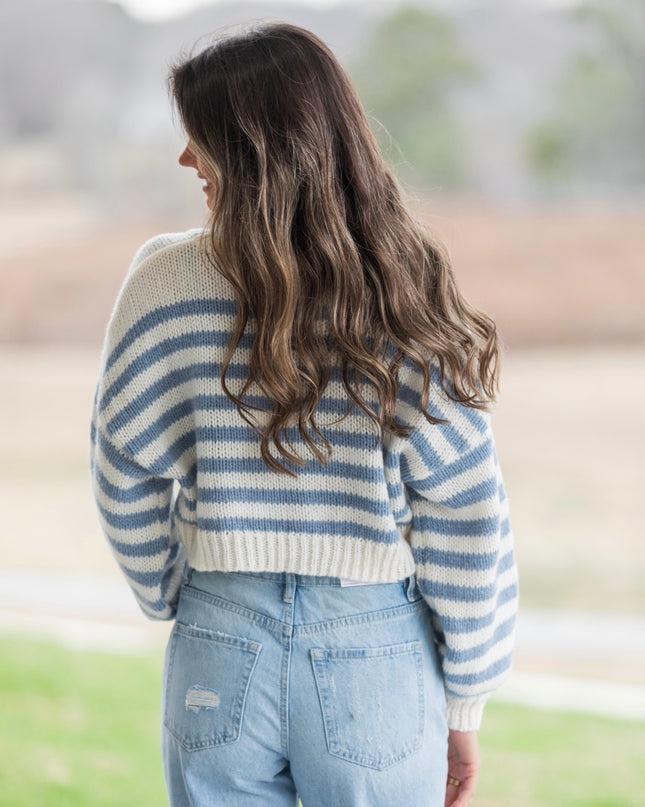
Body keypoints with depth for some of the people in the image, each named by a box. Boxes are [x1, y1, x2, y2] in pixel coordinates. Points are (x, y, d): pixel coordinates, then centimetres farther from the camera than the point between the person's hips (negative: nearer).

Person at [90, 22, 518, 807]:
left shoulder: (166, 284, -9)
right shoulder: (405, 302, -9)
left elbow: (124, 476, 0)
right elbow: (468, 521, -8)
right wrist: (464, 707, 3)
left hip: (221, 653, 0)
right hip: (380, 655, 0)